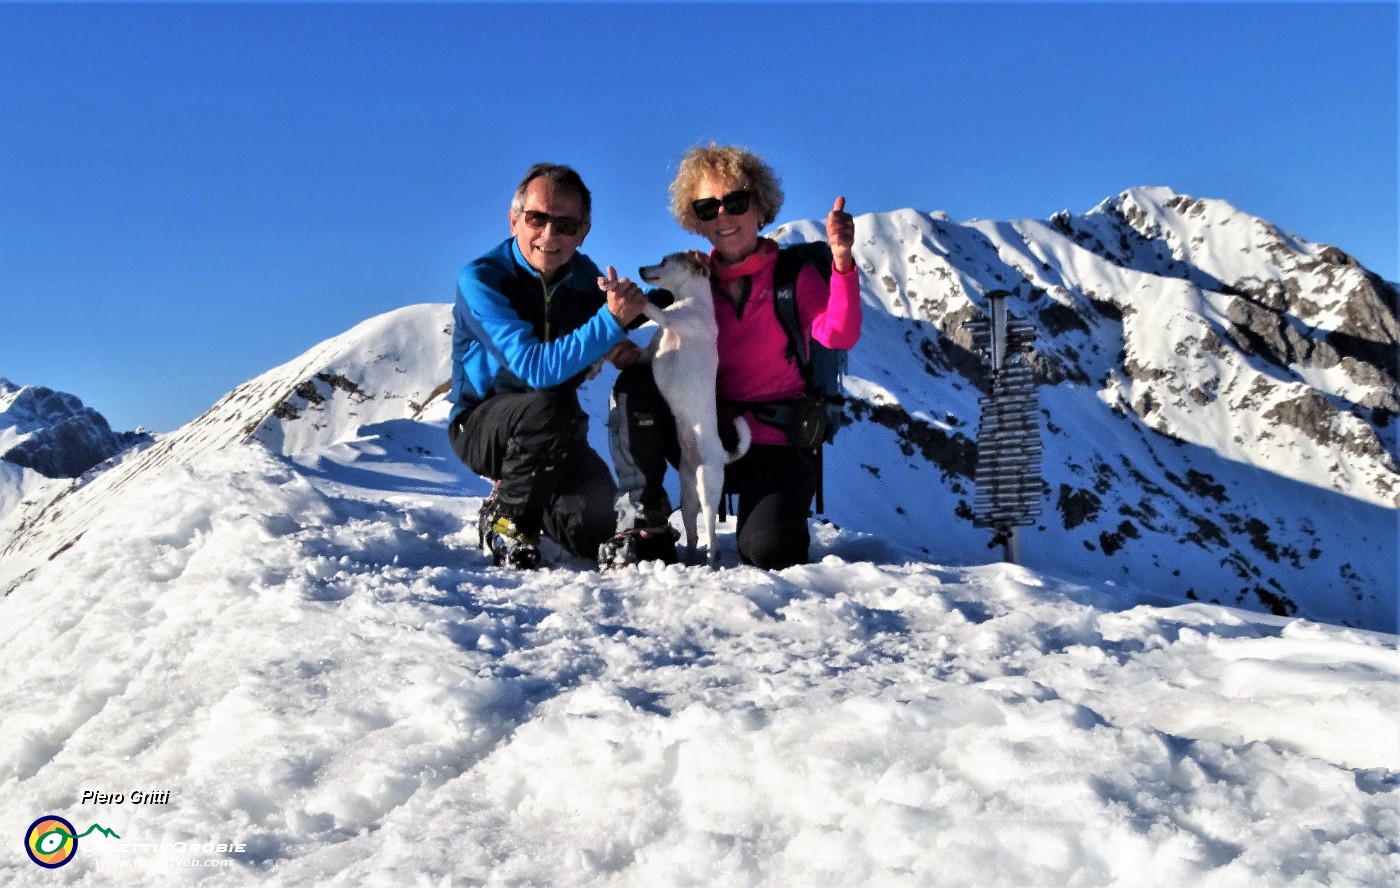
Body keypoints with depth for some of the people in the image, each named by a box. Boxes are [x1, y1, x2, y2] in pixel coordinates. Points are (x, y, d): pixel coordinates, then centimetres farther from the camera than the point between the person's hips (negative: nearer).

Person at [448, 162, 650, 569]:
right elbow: (535, 367, -31)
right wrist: (611, 320, -40)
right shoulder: (480, 279, -19)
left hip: (555, 435, 5)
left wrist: (619, 347, -11)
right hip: (482, 424, -4)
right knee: (548, 408, -38)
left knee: (598, 533, -17)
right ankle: (505, 516, -11)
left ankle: (536, 507, 19)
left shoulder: (585, 275, -3)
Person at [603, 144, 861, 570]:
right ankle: (644, 526, -13)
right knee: (635, 383, -22)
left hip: (777, 443, -3)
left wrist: (842, 263, -40)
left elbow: (838, 335, -22)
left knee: (768, 552, -26)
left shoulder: (794, 274, -4)